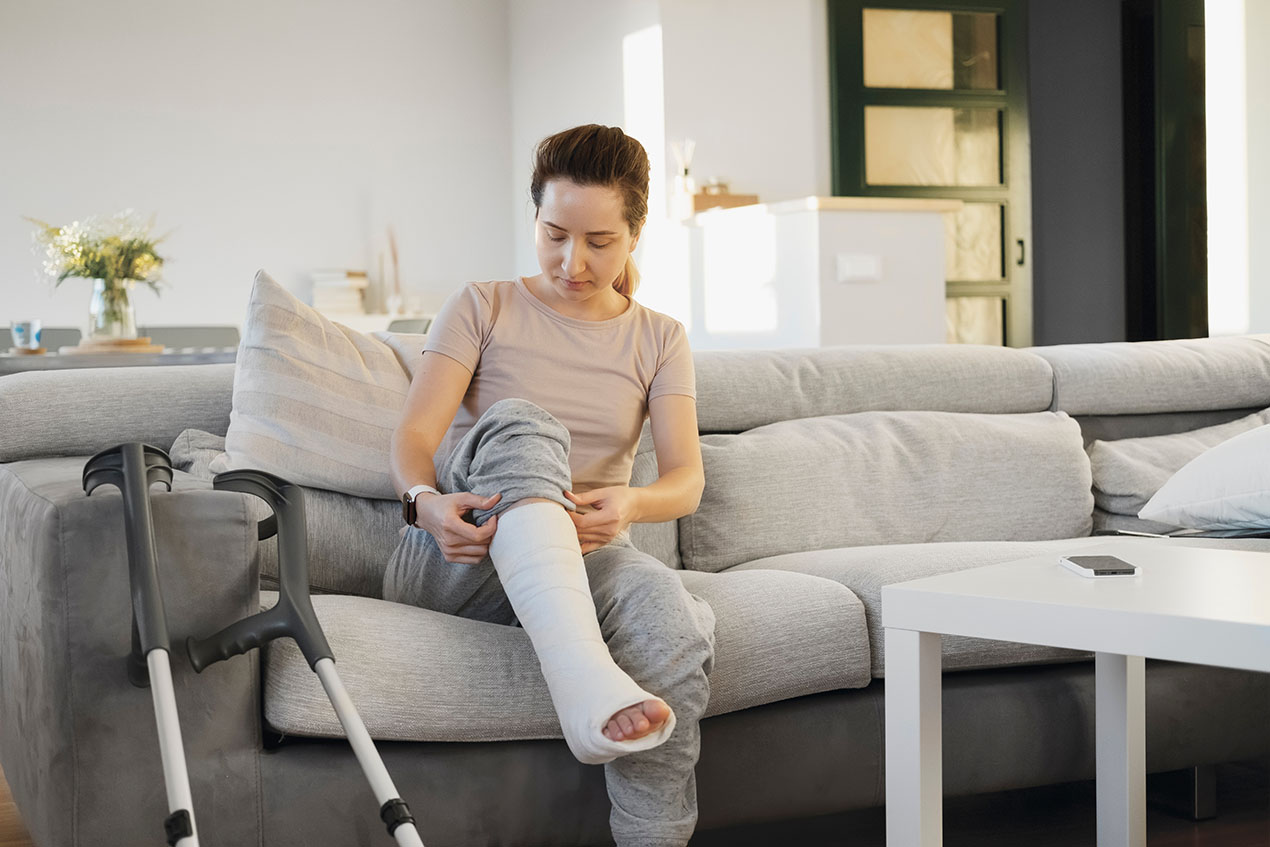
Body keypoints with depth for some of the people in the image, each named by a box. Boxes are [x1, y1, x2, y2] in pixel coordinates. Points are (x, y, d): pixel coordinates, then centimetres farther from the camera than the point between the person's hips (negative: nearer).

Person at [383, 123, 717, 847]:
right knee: (519, 426, -35)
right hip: (458, 560, -1)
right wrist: (426, 501, -30)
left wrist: (629, 503, -26)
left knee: (675, 618, -36)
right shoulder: (484, 307, 9)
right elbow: (415, 434, -5)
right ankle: (587, 683, -55)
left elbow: (687, 480, -1)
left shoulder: (660, 340, 14)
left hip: (582, 563, 2)